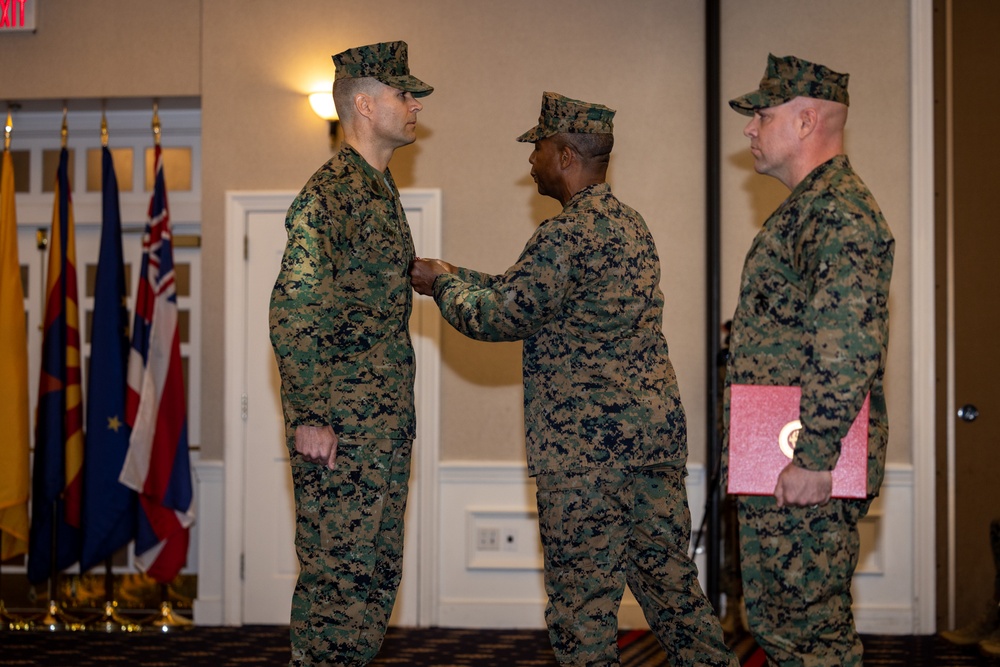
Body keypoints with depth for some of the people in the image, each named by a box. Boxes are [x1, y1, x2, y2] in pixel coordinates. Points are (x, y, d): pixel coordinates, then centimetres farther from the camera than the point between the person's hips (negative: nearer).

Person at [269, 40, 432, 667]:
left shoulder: (381, 190, 17)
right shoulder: (329, 192, -14)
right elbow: (293, 311, -19)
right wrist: (308, 417, -21)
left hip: (385, 421, 10)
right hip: (338, 425, -10)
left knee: (377, 568, 13)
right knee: (338, 569, -5)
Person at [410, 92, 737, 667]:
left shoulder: (567, 235, -16)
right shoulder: (630, 223, 15)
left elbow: (499, 317, -12)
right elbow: (525, 293, 21)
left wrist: (443, 285, 5)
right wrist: (455, 275, 21)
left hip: (588, 446, -9)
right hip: (658, 427, 9)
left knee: (583, 598, 1)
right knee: (669, 577, 15)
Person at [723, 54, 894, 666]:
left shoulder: (837, 213, -16)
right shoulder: (809, 208, 20)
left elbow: (850, 348, -26)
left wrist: (814, 458, -26)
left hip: (805, 474, -11)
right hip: (778, 469, 11)